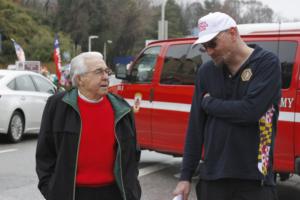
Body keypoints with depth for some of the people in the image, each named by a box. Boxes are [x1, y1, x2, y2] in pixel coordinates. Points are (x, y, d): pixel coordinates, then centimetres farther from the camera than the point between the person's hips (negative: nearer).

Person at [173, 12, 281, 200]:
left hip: (254, 178, -3)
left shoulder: (267, 63, -7)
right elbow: (195, 125, 7)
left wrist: (209, 103, -5)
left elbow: (250, 111, -21)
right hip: (212, 177, 4)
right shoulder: (206, 72, 5)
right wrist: (186, 176, 5)